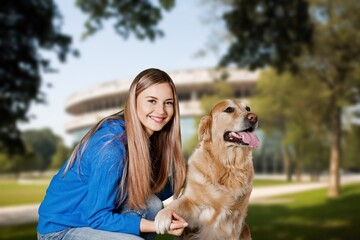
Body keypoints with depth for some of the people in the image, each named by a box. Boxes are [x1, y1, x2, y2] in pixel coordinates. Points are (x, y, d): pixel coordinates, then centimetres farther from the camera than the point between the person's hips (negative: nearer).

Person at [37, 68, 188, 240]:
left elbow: (160, 191, 1)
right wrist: (158, 225, -28)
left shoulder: (150, 137, -5)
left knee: (152, 204, -15)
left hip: (94, 214, 7)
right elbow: (97, 218, -24)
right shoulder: (111, 147, -29)